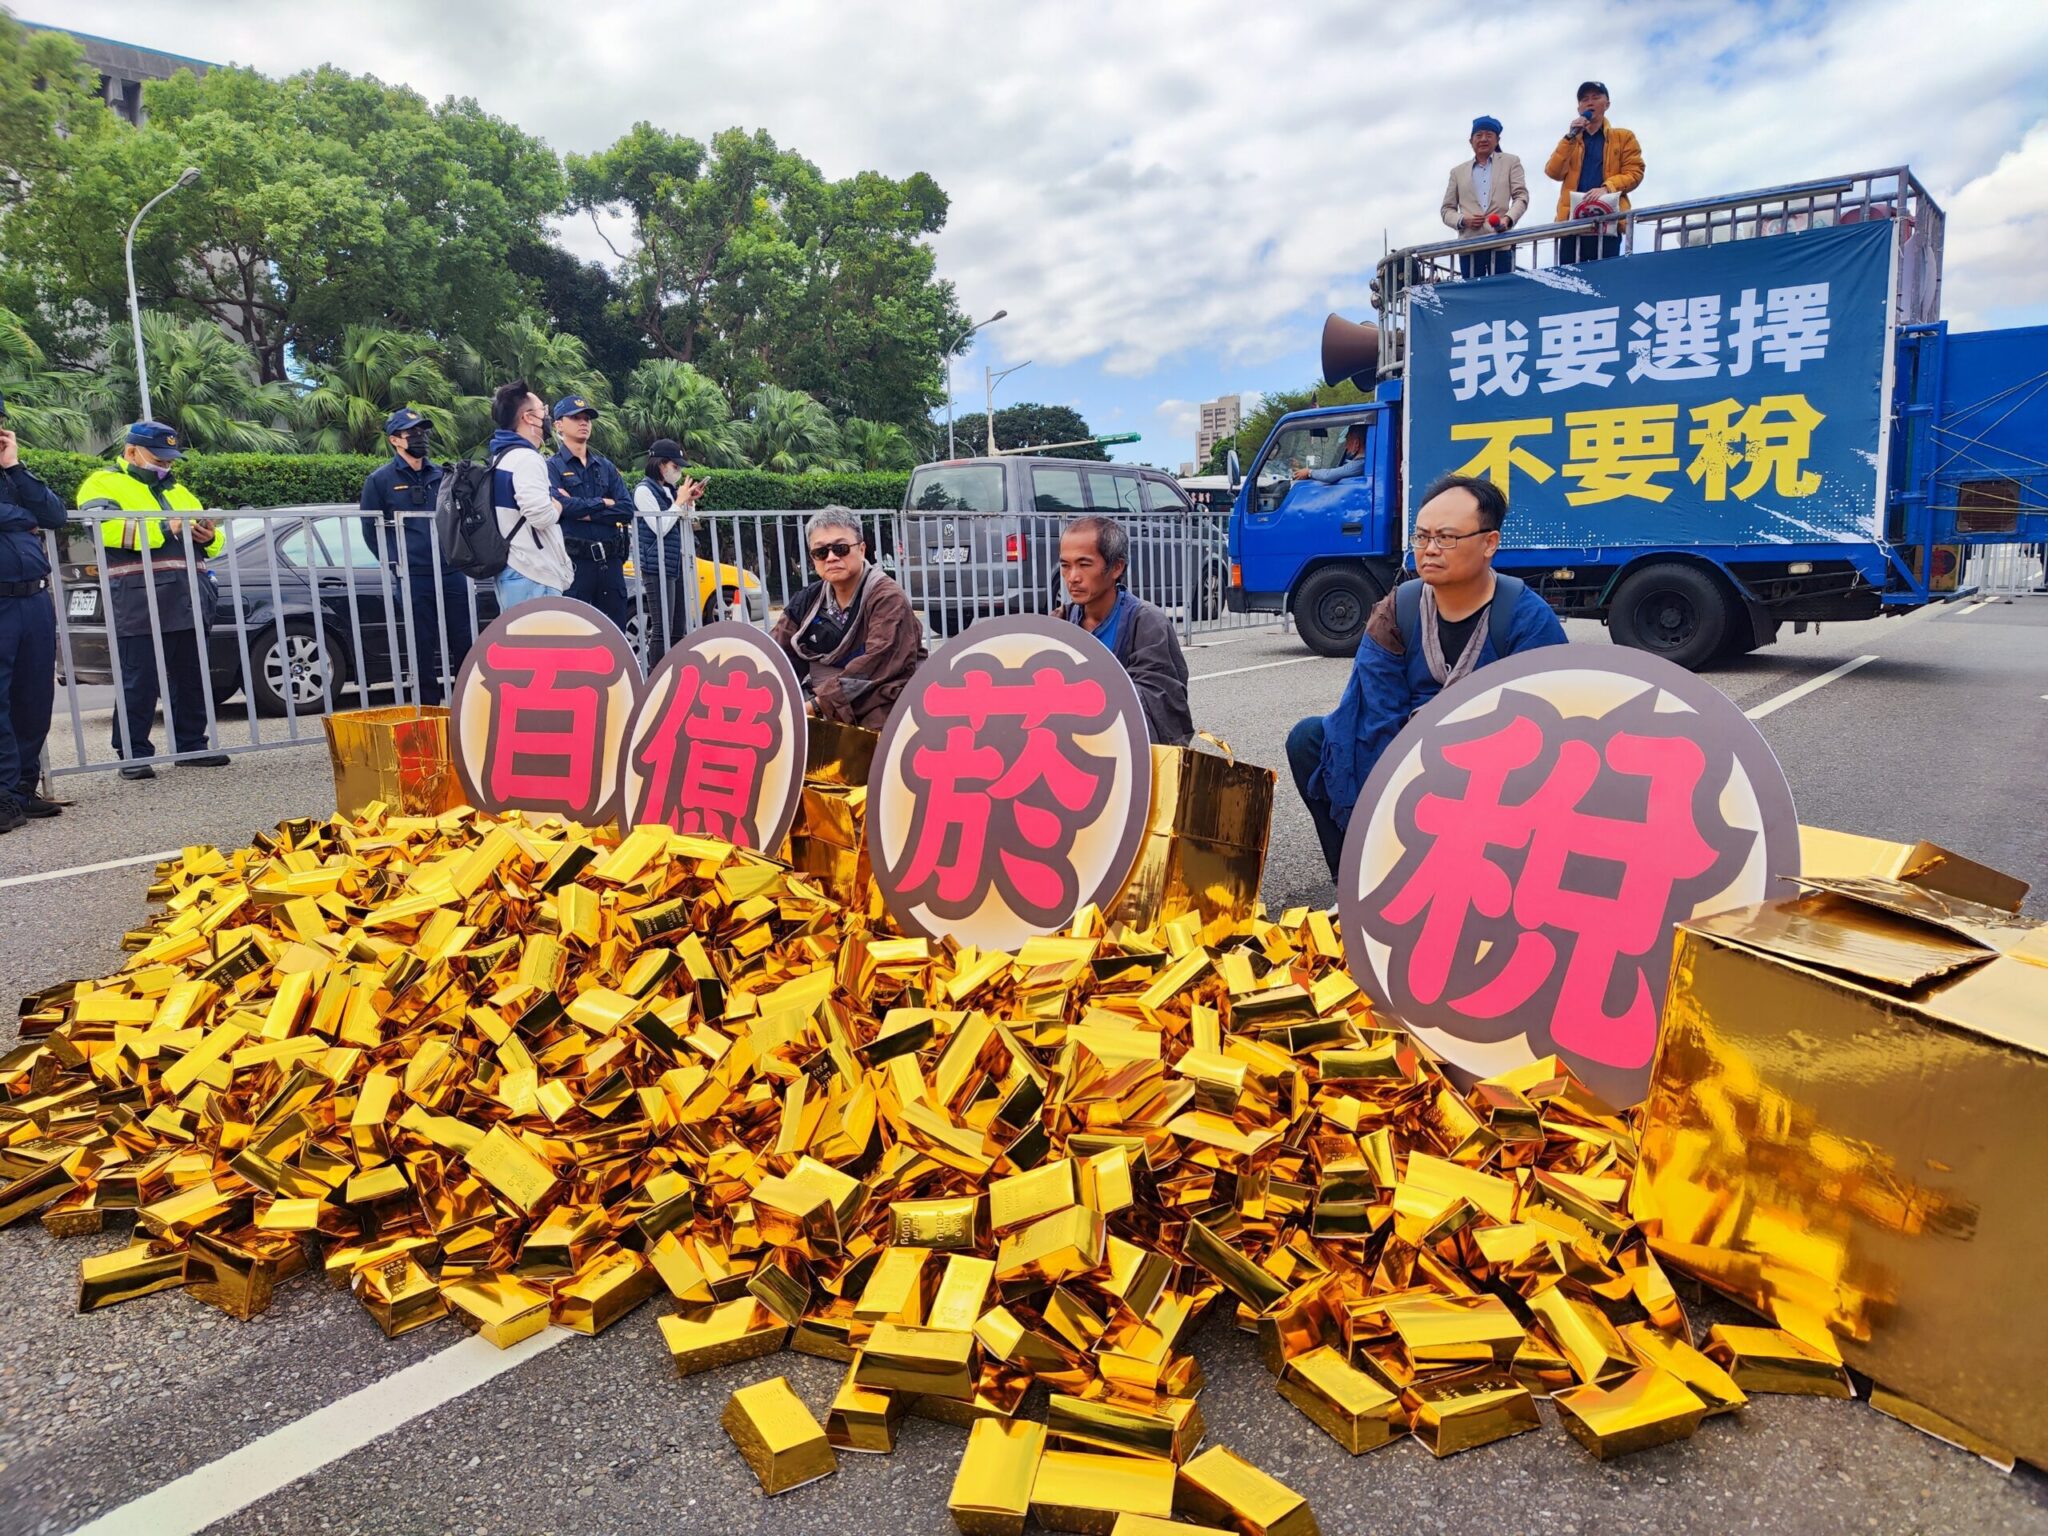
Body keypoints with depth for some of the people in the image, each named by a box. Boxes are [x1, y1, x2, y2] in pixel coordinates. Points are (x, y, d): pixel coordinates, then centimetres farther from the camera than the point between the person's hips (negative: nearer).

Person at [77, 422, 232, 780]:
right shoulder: (104, 483, 5)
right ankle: (133, 754, 1)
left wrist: (209, 536, 2)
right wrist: (163, 528, -20)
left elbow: (212, 538, 26)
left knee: (192, 680, 9)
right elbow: (103, 527, -15)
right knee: (139, 683, -5)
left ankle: (191, 745, 17)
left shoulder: (177, 490, 26)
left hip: (189, 604, 6)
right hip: (139, 607, -6)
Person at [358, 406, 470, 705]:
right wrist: (395, 563, -5)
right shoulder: (380, 479, 3)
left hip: (452, 574, 3)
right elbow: (370, 528, 3)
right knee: (423, 651, 2)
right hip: (414, 579, -3)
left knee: (465, 646, 3)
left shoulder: (441, 475, 14)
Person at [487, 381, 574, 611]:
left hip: (513, 571, 11)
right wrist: (557, 506, -3)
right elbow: (541, 515, -24)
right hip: (533, 575, -11)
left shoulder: (503, 456, 18)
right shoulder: (526, 458, -14)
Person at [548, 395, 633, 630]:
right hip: (574, 561, -5)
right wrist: (603, 503, -4)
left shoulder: (606, 467, 15)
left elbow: (627, 509, 2)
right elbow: (560, 505, -16)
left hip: (611, 561, 5)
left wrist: (585, 511, -9)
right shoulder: (552, 467, 2)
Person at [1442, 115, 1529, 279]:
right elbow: (1447, 209, 18)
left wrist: (1508, 219, -16)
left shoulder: (1511, 162, 16)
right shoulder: (1458, 171, 20)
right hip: (1469, 245, 1)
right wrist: (1462, 221, -5)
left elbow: (1521, 196, 5)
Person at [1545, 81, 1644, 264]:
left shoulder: (1624, 137, 15)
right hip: (1572, 218, 2)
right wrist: (1570, 137, -3)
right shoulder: (1570, 140, 22)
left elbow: (1634, 172, 4)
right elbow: (1553, 173, 5)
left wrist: (1607, 187, -14)